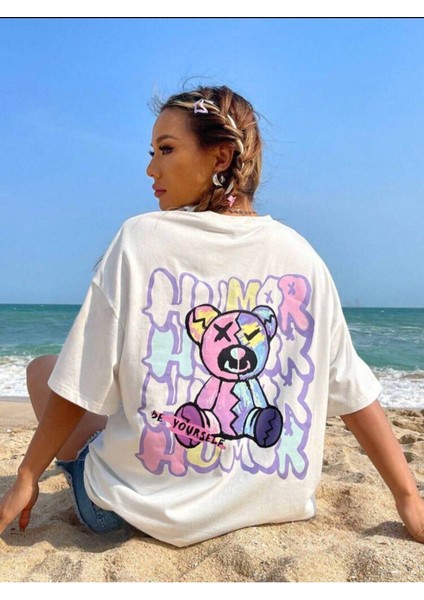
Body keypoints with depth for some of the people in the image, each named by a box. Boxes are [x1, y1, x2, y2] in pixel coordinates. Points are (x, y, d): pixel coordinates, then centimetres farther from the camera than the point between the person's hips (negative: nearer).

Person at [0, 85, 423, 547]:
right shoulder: (301, 256, -6)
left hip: (144, 508, -4)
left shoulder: (139, 239, -15)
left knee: (42, 367, 15)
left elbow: (77, 389, -11)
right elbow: (355, 394, -4)